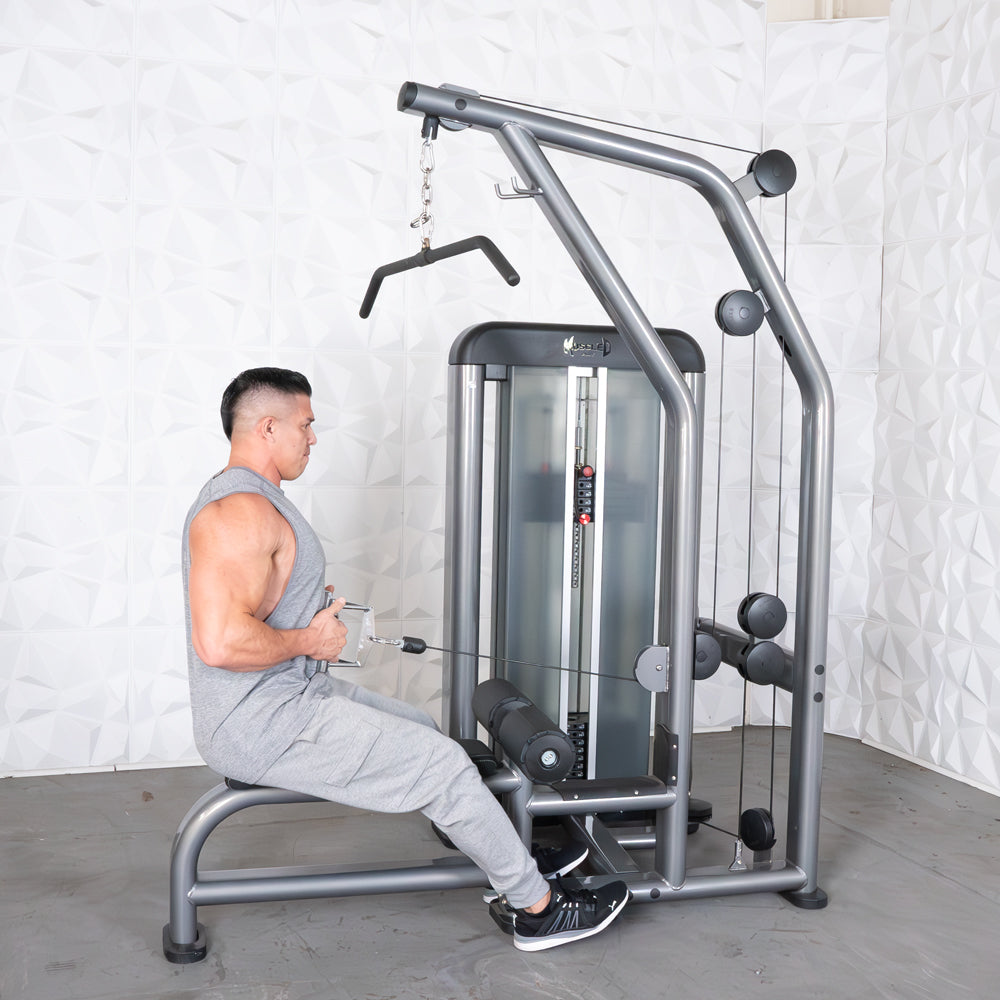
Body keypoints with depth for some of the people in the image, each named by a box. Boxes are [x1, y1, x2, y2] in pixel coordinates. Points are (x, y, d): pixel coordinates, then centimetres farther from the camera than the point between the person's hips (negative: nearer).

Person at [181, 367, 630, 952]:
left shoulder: (246, 500, 13)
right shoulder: (241, 510, -22)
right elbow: (220, 641, -34)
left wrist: (310, 604, 11)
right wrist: (308, 640, -19)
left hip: (291, 696, 11)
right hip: (264, 727, -11)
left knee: (425, 730, 19)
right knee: (440, 764, -9)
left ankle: (512, 862, 30)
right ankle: (538, 907, 6)